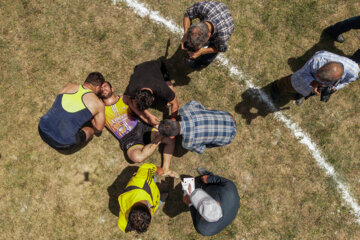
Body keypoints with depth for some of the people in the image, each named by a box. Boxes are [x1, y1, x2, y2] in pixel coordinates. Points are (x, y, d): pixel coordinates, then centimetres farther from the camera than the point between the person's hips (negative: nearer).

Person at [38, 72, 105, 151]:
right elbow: (99, 128, 8)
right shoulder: (98, 103, -4)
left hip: (43, 131, 5)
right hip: (62, 145, -5)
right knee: (91, 128, 20)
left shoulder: (68, 86, 8)